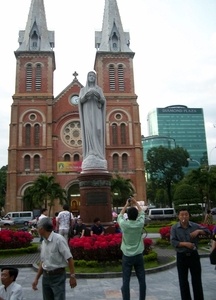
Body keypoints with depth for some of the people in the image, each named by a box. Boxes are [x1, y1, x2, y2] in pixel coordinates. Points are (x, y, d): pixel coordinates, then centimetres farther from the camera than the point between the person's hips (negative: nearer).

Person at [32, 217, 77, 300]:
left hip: (58, 276, -7)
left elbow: (69, 258, -18)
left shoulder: (58, 239, -18)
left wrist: (72, 276, -18)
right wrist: (36, 279, 16)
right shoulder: (44, 242, 5)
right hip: (46, 276, 7)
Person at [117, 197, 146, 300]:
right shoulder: (140, 223, -9)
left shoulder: (124, 224, -12)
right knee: (142, 280, 10)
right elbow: (141, 213, 11)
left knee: (126, 281, 4)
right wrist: (136, 203, 20)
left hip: (127, 256, -1)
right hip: (139, 255, 1)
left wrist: (126, 205, 21)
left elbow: (120, 216, 11)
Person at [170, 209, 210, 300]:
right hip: (181, 256, 0)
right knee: (183, 280, 10)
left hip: (193, 255, 1)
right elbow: (173, 242, -13)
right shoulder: (174, 228, -6)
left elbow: (207, 231, 0)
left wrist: (198, 231, -19)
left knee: (197, 279, 8)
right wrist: (185, 244, -26)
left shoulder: (195, 226, -3)